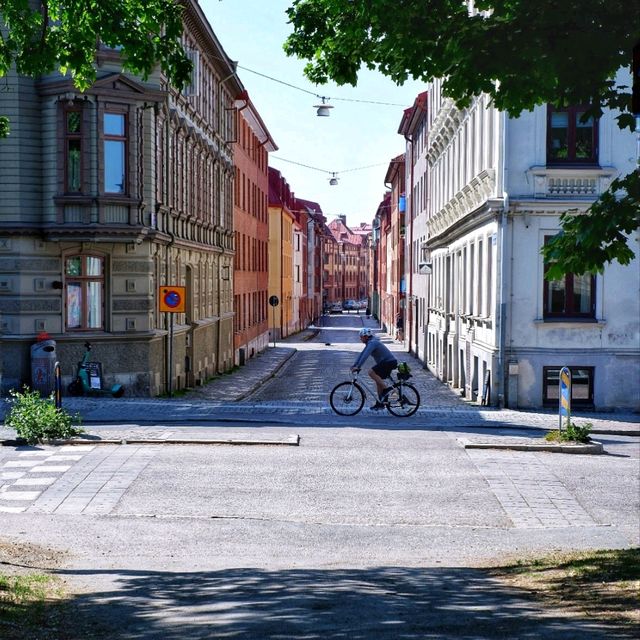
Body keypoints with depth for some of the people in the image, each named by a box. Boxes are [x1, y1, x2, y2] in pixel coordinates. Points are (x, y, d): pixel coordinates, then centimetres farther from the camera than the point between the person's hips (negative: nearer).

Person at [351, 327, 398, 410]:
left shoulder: (372, 343, -17)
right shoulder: (369, 343, 14)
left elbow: (365, 356, -27)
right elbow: (362, 355, 18)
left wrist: (358, 367, -30)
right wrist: (354, 365, 13)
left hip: (389, 362, -10)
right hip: (386, 362, 10)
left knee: (371, 372, -20)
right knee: (378, 381, 12)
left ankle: (386, 389, -16)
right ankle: (380, 403, 15)